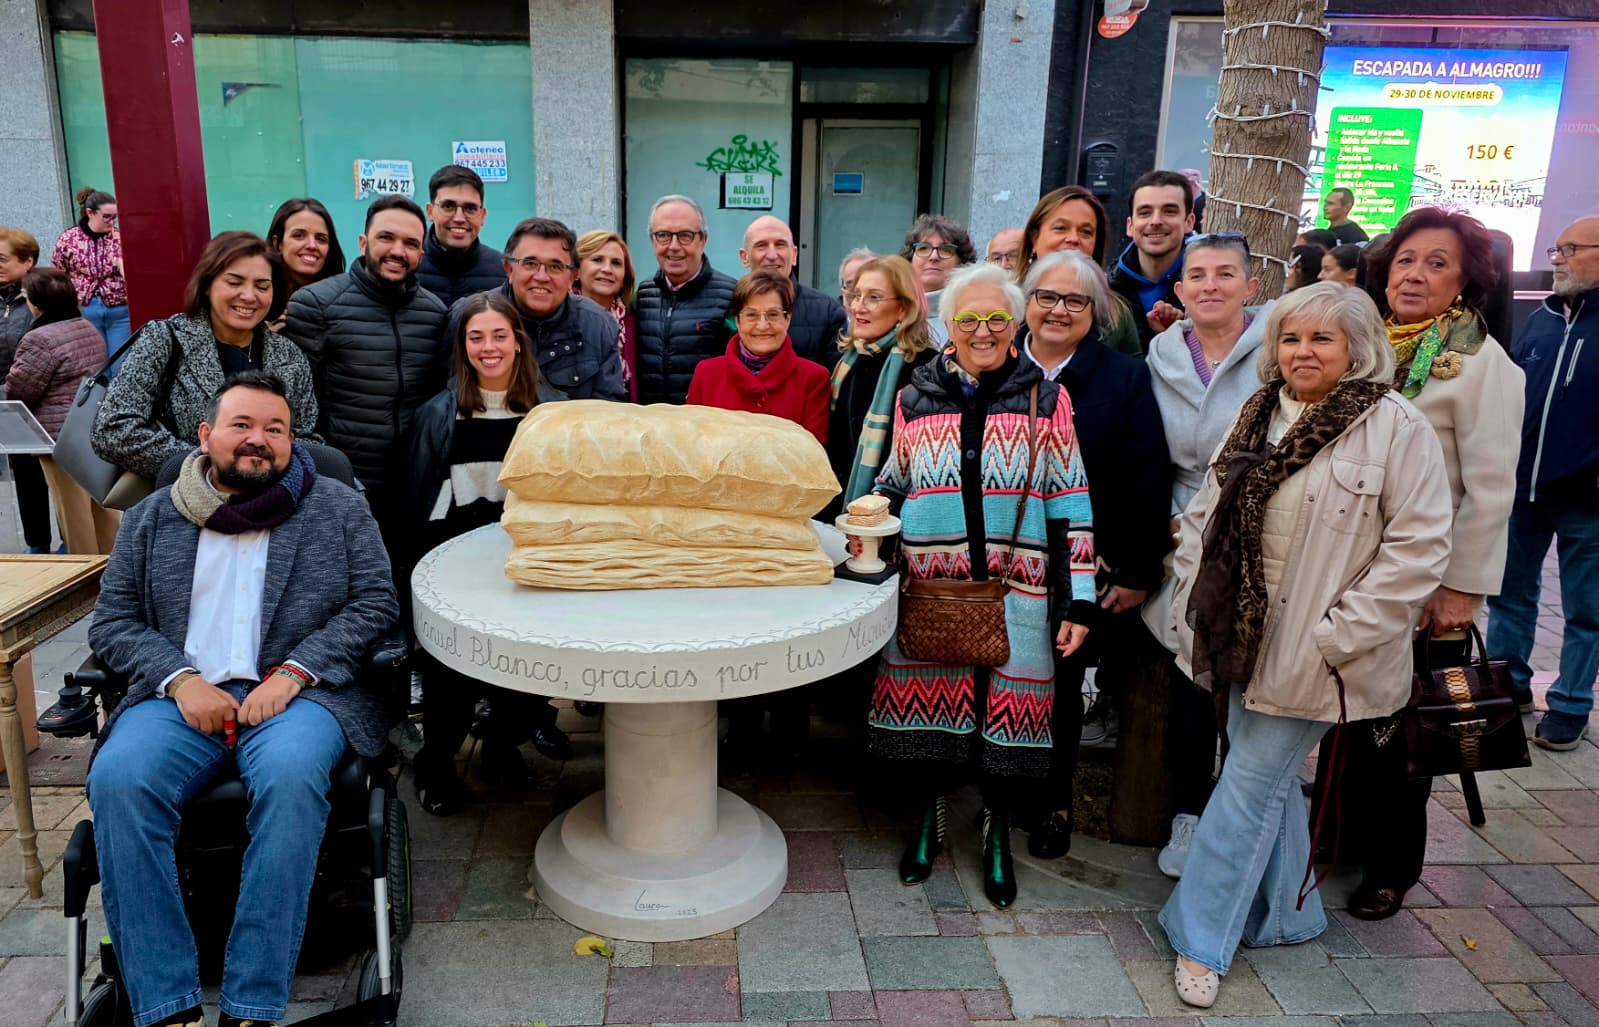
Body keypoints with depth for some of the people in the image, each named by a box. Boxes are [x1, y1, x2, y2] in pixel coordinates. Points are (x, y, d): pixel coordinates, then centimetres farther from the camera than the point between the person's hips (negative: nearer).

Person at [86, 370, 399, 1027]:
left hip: (297, 694, -2)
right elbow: (112, 622, 14)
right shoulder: (151, 518, 18)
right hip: (184, 696, 3)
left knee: (291, 776, -35)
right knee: (117, 778, -28)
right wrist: (180, 680, -6)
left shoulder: (338, 509, 12)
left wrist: (293, 673, -10)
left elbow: (375, 604, 4)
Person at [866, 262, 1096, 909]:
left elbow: (1071, 506, 2)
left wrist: (1077, 600, -2)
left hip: (1016, 591, -1)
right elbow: (892, 486, 20)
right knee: (924, 706, 5)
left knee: (1010, 710, 3)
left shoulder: (1046, 400, 3)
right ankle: (928, 818, 31)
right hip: (927, 587, 2)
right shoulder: (914, 399, 8)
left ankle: (997, 835, 27)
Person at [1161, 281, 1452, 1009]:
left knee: (1251, 782, -1)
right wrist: (1191, 604, 3)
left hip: (1311, 653, -6)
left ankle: (1202, 939, 13)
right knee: (1269, 777, 17)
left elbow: (1418, 550, -15)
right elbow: (1203, 515, 10)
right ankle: (1288, 916, 37)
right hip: (1243, 635, 6)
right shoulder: (1256, 418, 7)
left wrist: (1336, 636, -18)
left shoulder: (1397, 428, -12)